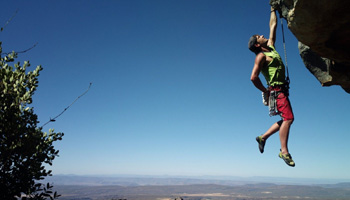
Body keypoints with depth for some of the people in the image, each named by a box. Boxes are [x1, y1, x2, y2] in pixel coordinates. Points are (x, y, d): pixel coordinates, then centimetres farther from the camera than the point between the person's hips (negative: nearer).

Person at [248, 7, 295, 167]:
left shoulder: (270, 47, 16)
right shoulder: (261, 56, -9)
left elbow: (273, 26, 26)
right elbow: (253, 77, -18)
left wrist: (273, 9, 29)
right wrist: (265, 91, -8)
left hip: (281, 90, 9)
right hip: (276, 90, -9)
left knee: (287, 119, 11)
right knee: (288, 118, -15)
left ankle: (263, 137, 18)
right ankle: (284, 151, -11)